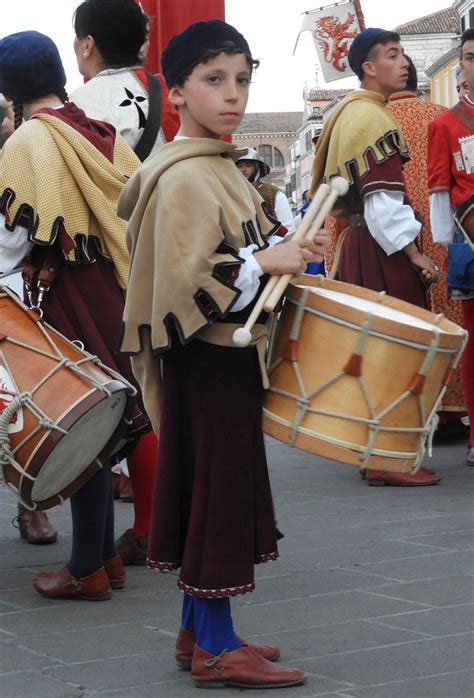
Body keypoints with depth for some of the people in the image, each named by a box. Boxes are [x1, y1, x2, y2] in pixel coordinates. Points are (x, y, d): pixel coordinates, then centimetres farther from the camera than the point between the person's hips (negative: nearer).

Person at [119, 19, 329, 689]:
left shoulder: (220, 169, 13)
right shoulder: (185, 178, -17)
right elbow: (185, 280, -25)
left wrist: (288, 251, 7)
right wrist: (267, 262, -19)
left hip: (227, 353, 10)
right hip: (208, 358, -10)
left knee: (213, 489, 15)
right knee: (217, 488, -3)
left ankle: (198, 632, 25)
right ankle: (216, 649, 5)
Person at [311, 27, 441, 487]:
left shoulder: (350, 112, 16)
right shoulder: (371, 117, -15)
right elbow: (383, 199, -21)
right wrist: (415, 254, -19)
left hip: (357, 243, 10)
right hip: (380, 250, -10)